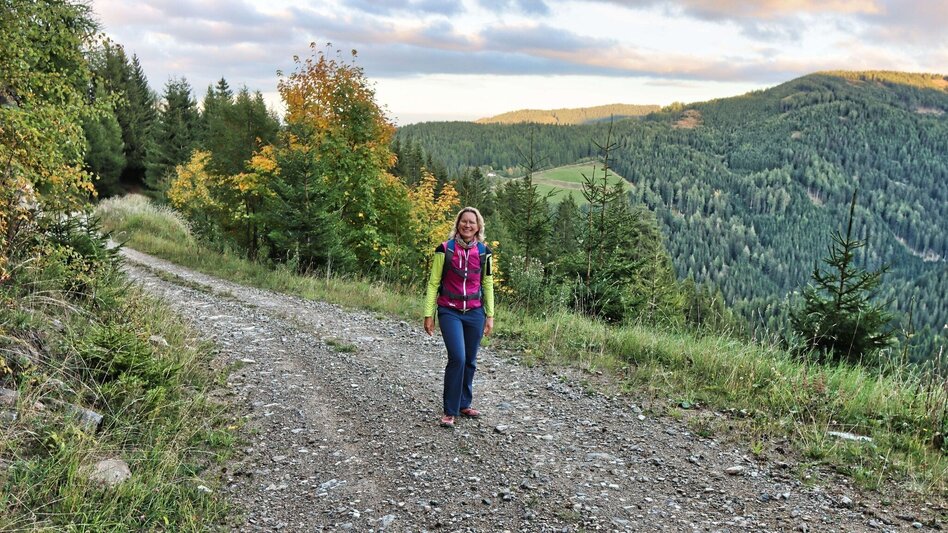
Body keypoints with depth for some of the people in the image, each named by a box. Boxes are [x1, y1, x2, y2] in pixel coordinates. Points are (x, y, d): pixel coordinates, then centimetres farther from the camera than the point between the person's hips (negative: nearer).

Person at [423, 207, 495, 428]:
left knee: (469, 361, 9)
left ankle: (464, 404, 26)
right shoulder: (445, 249, -5)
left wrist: (490, 315, 9)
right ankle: (450, 411, -5)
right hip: (450, 312, -3)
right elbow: (433, 283, -1)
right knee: (458, 358, -16)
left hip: (475, 313, 3)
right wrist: (429, 314, -4)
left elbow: (487, 284, 11)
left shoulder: (484, 252, 3)